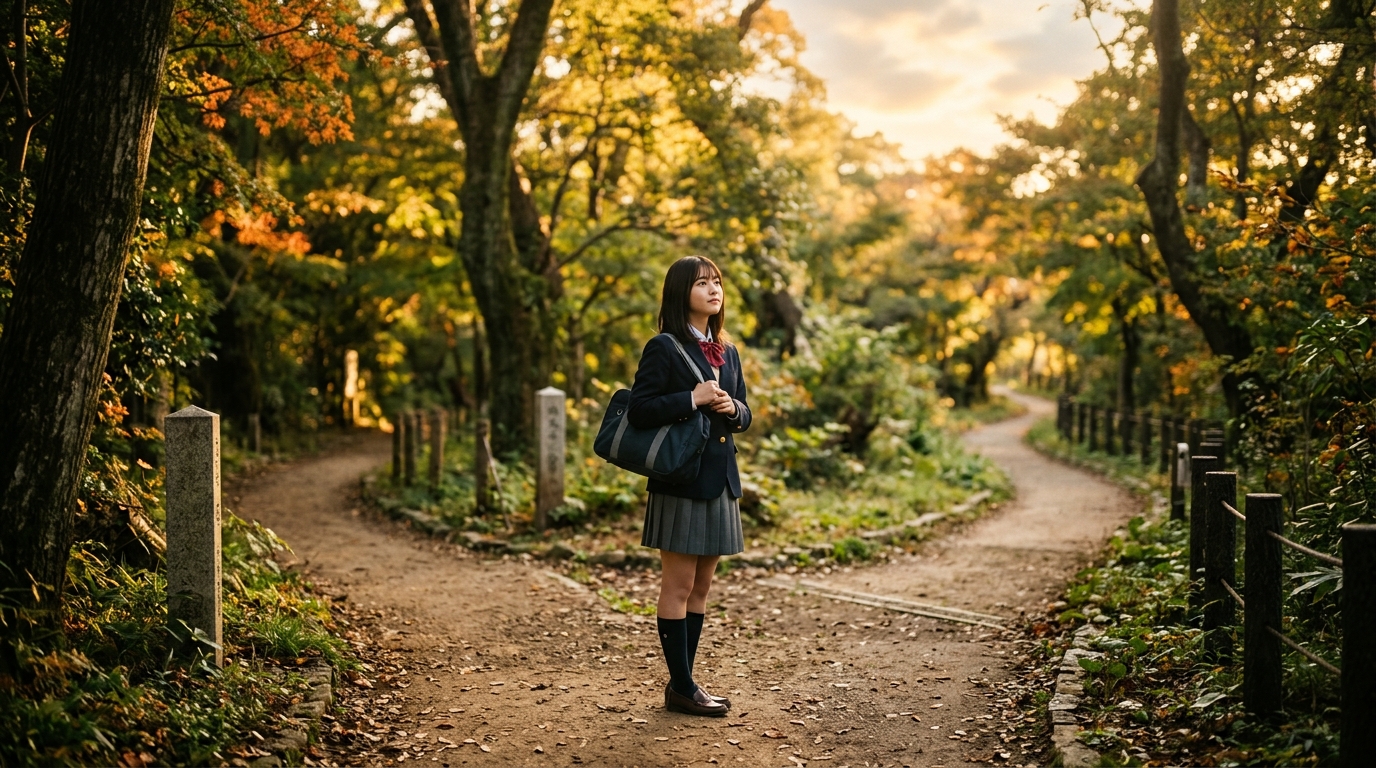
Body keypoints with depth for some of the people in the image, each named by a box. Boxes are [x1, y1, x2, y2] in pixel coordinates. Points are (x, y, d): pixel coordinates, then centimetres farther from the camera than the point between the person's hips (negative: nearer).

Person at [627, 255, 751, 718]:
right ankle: (681, 688, 7)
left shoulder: (727, 353, 14)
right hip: (680, 481, -8)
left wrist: (733, 409, -3)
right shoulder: (665, 348, -8)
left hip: (721, 481, 8)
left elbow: (744, 416, 19)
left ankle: (684, 681, 20)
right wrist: (693, 399, -20)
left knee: (701, 587, 12)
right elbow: (639, 410, -16)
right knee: (678, 587, 0)